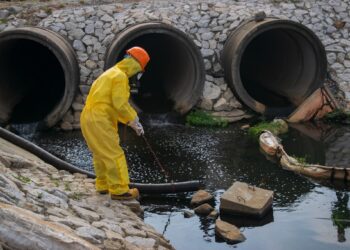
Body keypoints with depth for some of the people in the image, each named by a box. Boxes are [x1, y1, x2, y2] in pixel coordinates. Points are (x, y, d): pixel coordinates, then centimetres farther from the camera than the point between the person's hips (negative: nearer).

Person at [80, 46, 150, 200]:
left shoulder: (111, 74, 23)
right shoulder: (120, 76, -10)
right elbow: (120, 104, -19)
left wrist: (130, 122, 20)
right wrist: (134, 120, -4)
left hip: (89, 118, 10)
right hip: (99, 120, -10)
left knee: (100, 154, 21)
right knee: (114, 155, -5)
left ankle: (103, 185, 31)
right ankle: (119, 190, -3)